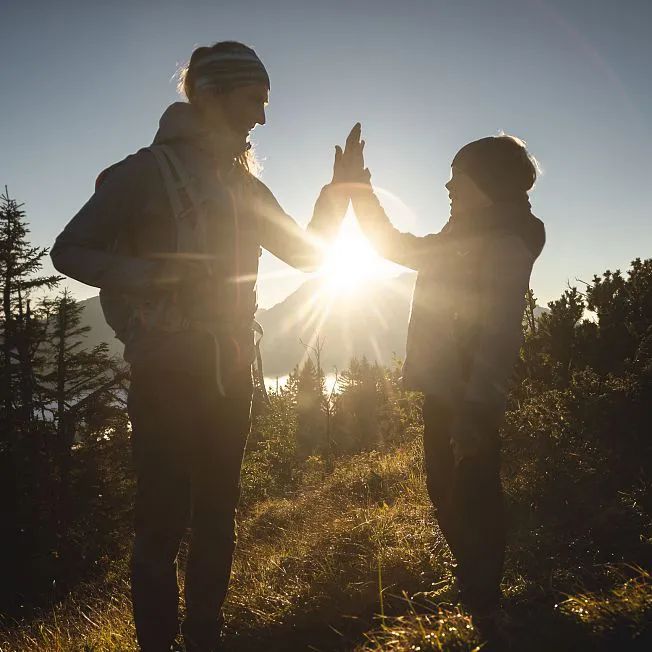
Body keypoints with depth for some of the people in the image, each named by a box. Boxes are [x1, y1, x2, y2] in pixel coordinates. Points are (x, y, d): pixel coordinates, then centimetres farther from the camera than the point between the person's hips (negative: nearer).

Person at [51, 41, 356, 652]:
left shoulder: (246, 186, 13)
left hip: (230, 373, 6)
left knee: (216, 514, 12)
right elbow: (70, 250, -5)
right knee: (162, 516, -3)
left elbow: (306, 251, 15)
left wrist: (338, 191, 2)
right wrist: (150, 274, -20)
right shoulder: (149, 169, -6)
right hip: (167, 372, -6)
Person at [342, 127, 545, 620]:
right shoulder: (462, 240, 17)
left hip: (470, 398, -9)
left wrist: (476, 409, -26)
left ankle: (484, 609, 14)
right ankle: (475, 597, 31)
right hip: (446, 391, 9)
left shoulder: (507, 244, -11)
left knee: (471, 501, -2)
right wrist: (360, 183, 22)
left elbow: (499, 333, -20)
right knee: (449, 496, 16)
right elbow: (395, 245, 26)